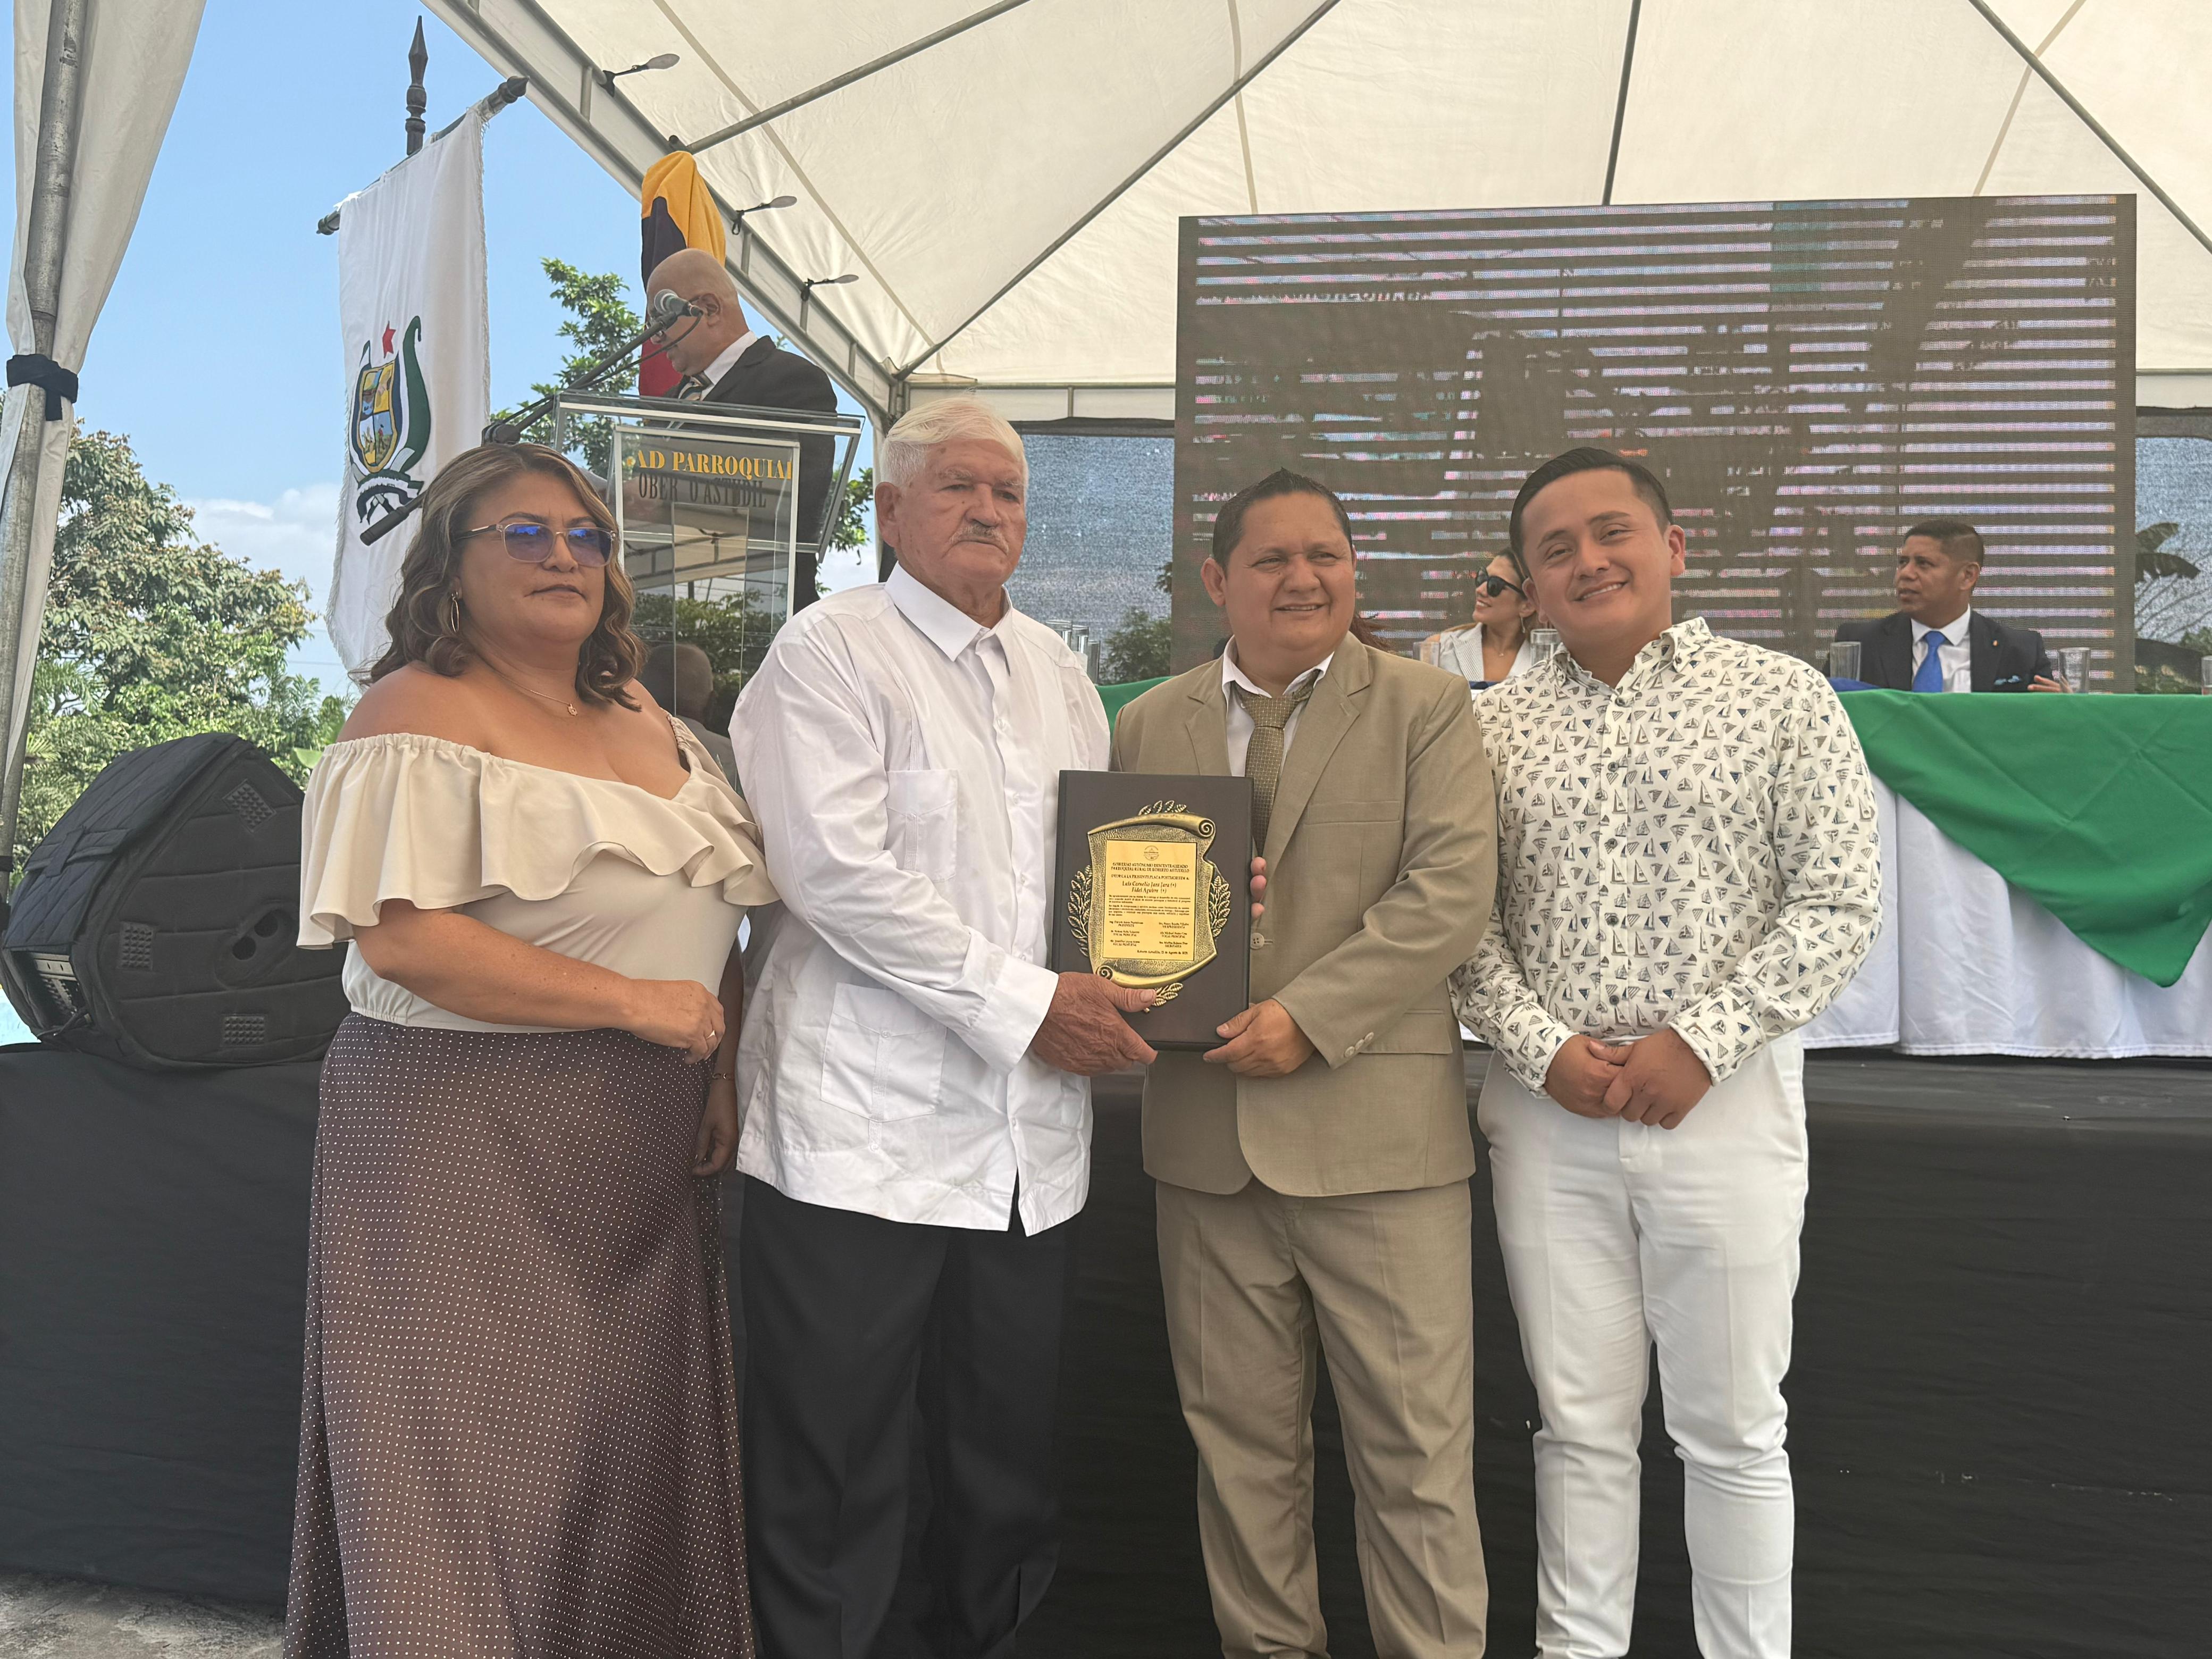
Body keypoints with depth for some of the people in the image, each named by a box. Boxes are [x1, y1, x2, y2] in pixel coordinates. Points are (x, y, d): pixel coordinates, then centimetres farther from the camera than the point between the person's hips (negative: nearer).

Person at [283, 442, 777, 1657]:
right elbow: (400, 934, -20)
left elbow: (701, 912, 19)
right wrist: (635, 1001, -19)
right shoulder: (422, 717, -9)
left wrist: (720, 1069, 6)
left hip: (642, 1142, 7)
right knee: (488, 1453, 3)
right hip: (472, 1135, -7)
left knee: (633, 1441, 14)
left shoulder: (646, 721, 14)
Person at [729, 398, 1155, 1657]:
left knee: (1013, 1451, 15)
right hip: (865, 1130, -6)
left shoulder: (1054, 667, 15)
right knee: (840, 1469, 4)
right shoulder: (831, 651, -5)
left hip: (1029, 1134, 6)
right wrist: (1026, 1002, -16)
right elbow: (837, 870, -16)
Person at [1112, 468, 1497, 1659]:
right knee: (1239, 1435, 14)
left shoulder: (1426, 708, 2)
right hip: (1207, 1132, 3)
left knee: (1415, 1442, 5)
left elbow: (1453, 890, -9)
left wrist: (1309, 1013, -17)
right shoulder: (1150, 725, 12)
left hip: (1378, 1126, -3)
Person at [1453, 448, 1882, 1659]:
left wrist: (1700, 1044, -13)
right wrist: (1542, 1049, -9)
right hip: (1548, 1106, 2)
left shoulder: (1782, 697, 0)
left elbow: (1839, 901, -5)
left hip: (1725, 1096, -2)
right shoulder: (1491, 725, 6)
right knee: (1580, 1427, 13)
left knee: (1734, 1431, 10)